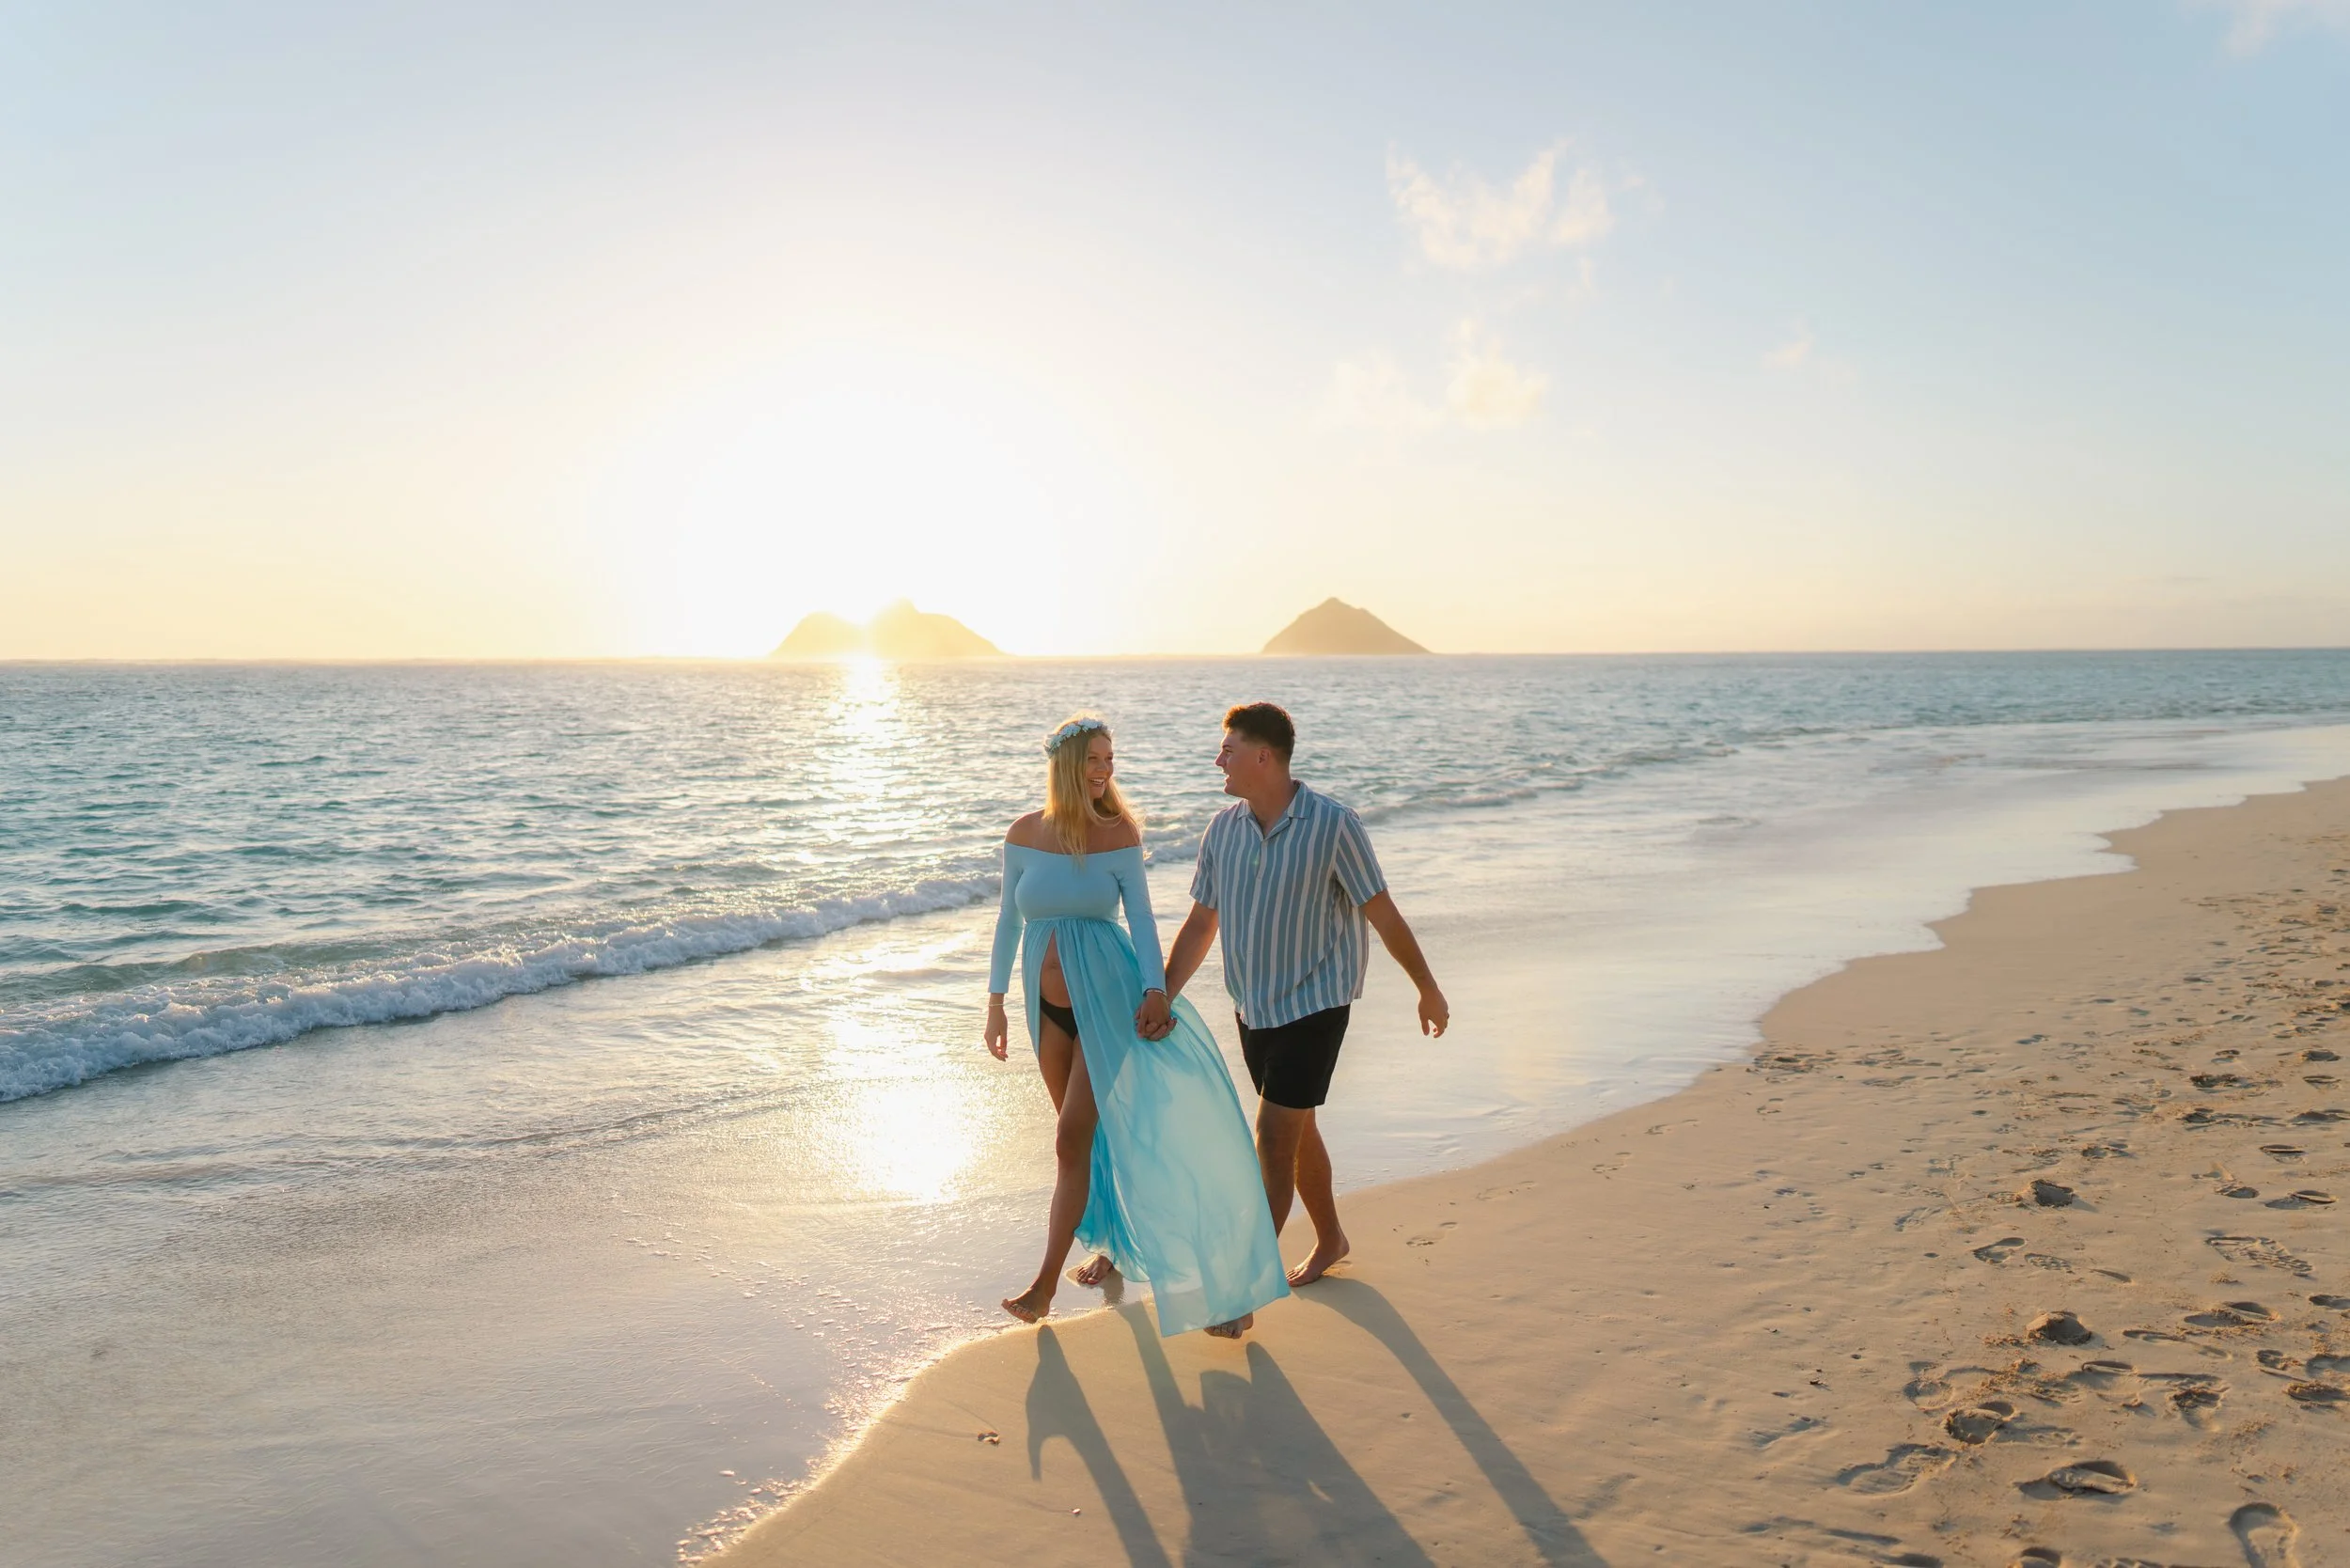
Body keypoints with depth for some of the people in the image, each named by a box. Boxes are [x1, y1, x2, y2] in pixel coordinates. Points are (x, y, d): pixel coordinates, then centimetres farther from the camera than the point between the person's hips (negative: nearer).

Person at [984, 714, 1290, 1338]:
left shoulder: (1118, 835, -6)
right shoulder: (1024, 835, 0)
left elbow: (1141, 917, -2)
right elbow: (1009, 920, 7)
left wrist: (1155, 989, -15)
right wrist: (996, 1002, 6)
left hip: (1106, 999, -3)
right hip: (1049, 1005, 3)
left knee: (1074, 1140, -6)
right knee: (1089, 1137, 15)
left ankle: (1046, 1283, 1)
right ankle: (1113, 1243, 36)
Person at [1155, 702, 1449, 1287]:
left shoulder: (1332, 825, -16)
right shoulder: (1223, 828, -1)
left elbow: (1383, 914, -8)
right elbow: (1201, 923, 6)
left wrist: (1428, 990, 2)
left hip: (1314, 1004, -6)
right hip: (1253, 1009, 6)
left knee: (1273, 1138, -10)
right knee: (1297, 1131, 18)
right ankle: (1329, 1238, 39)